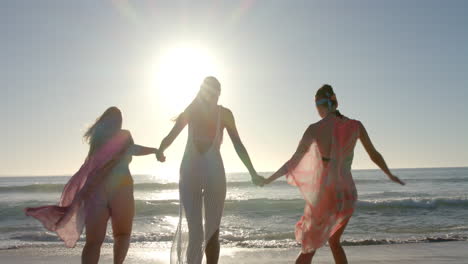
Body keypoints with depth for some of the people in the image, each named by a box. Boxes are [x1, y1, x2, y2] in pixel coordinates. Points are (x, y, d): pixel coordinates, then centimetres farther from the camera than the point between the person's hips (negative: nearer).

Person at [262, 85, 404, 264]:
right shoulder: (356, 125, 0)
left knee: (309, 249, 11)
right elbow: (374, 155, 11)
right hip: (347, 194, 3)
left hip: (324, 194, -3)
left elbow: (294, 162, -9)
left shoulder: (315, 129, -10)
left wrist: (269, 179, 3)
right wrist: (390, 175, 29)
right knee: (333, 241, 26)